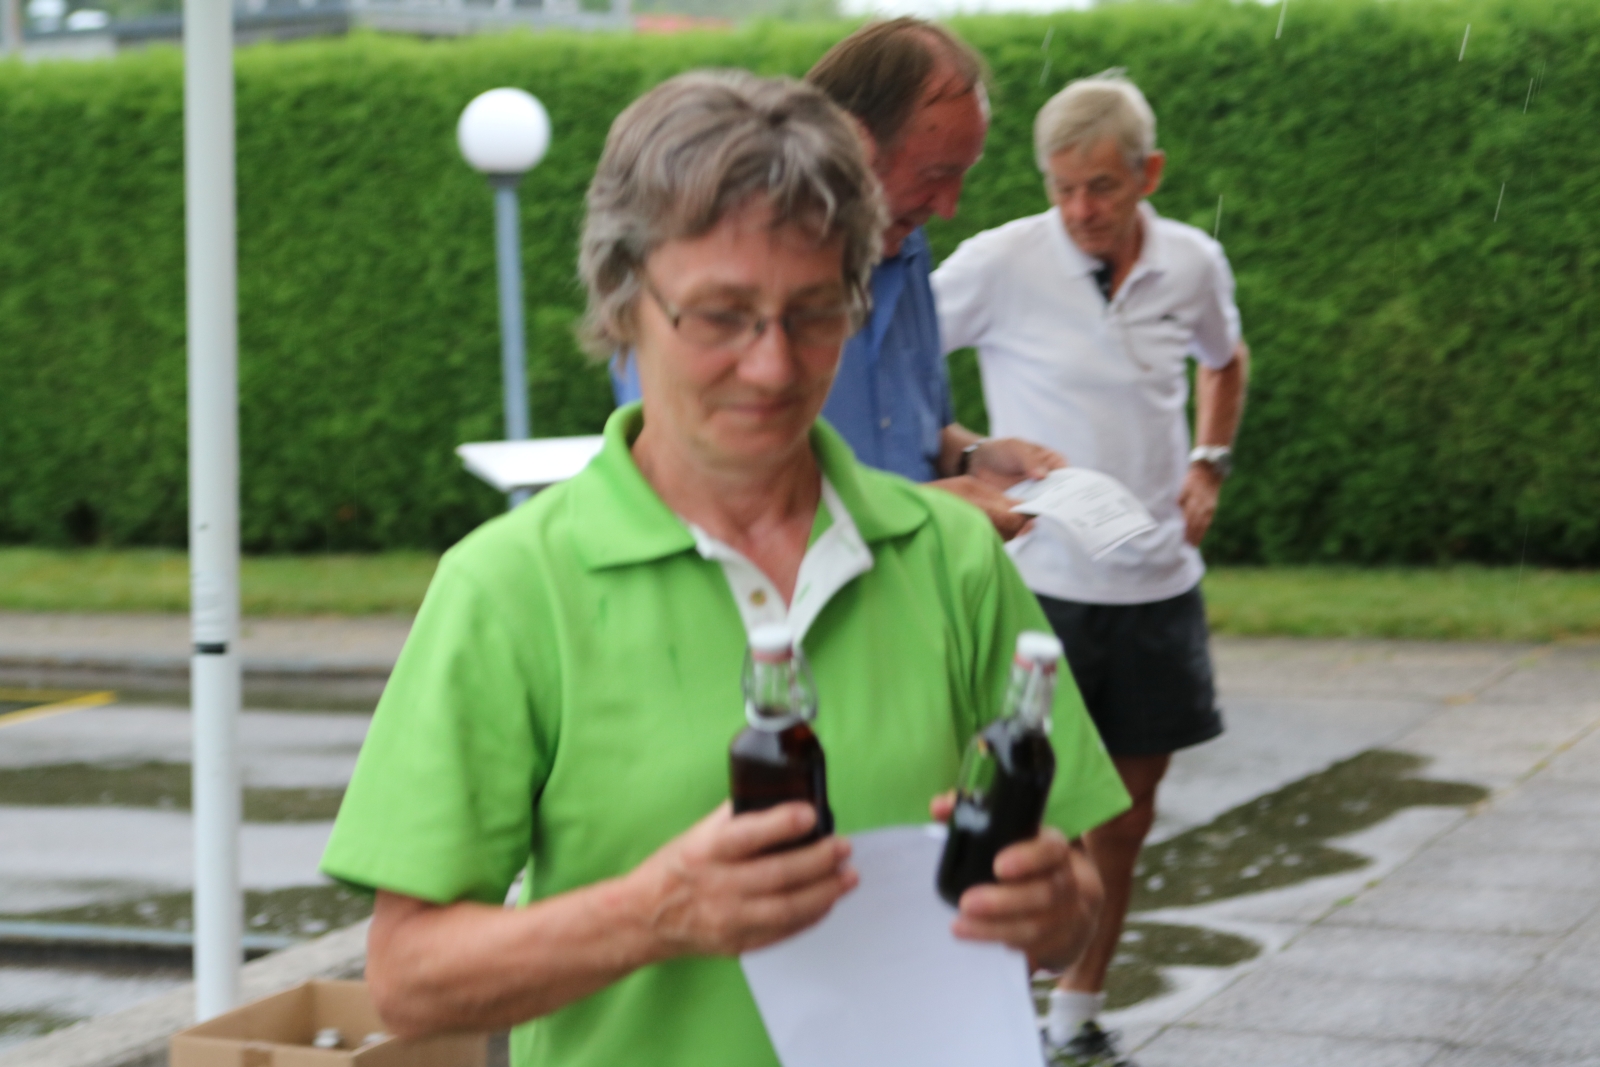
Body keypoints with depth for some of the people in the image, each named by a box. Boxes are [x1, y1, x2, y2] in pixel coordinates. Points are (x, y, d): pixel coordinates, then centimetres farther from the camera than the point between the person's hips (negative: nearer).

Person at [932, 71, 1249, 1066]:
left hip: (1158, 580, 5)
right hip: (1040, 580, -5)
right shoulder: (1001, 263, -12)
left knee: (1130, 800, 13)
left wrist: (1209, 465, 8)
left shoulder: (1194, 263, 1)